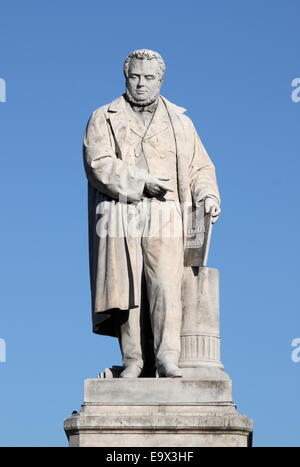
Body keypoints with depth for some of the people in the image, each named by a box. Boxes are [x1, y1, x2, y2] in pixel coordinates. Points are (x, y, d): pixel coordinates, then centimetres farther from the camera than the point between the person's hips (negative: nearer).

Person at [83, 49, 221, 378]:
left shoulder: (179, 123, 21)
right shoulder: (104, 119, 12)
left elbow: (199, 166, 20)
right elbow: (98, 163, -3)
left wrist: (207, 195, -2)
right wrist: (142, 182, -12)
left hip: (163, 216, 1)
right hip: (120, 213, -1)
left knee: (165, 283, -14)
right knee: (127, 287, -6)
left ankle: (167, 357, -17)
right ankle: (134, 360, -3)